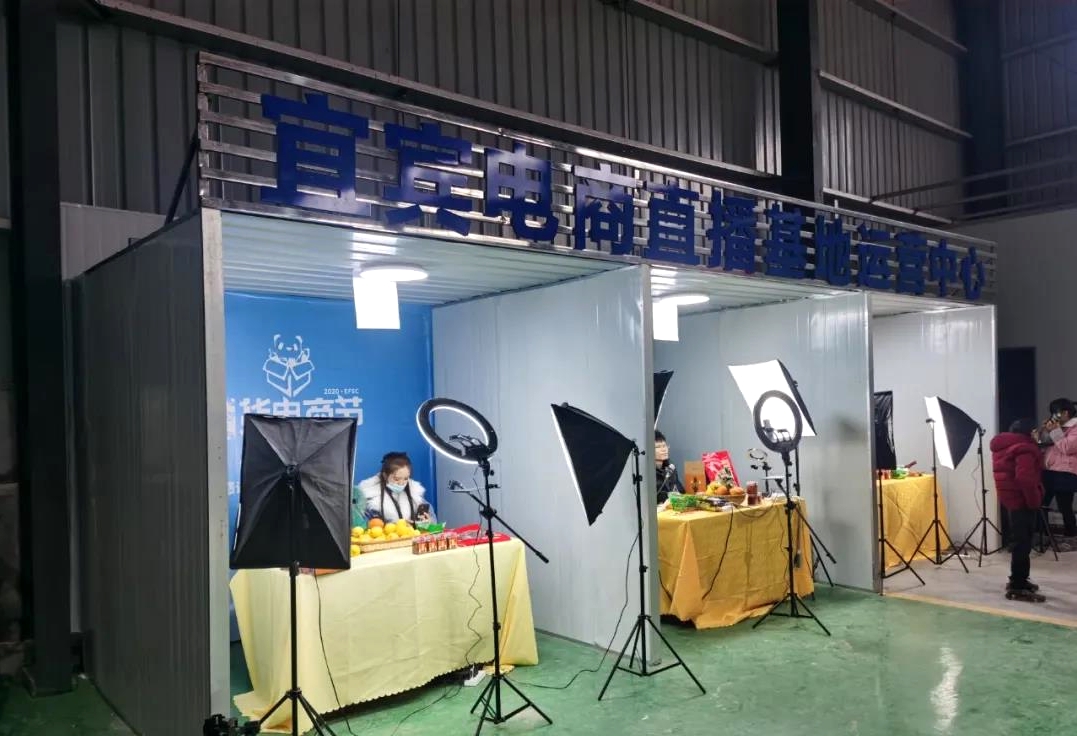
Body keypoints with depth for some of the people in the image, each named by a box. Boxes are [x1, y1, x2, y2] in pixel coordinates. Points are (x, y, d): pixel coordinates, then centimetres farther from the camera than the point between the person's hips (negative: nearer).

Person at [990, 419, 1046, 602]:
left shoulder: (1004, 447, 14)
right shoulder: (1024, 448, -17)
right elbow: (1025, 478, -28)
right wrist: (1034, 501, -19)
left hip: (1011, 498, 10)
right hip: (1022, 500, -10)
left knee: (1021, 541, 19)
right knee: (1023, 543, -7)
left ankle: (1018, 581, 28)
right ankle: (1017, 587, -5)